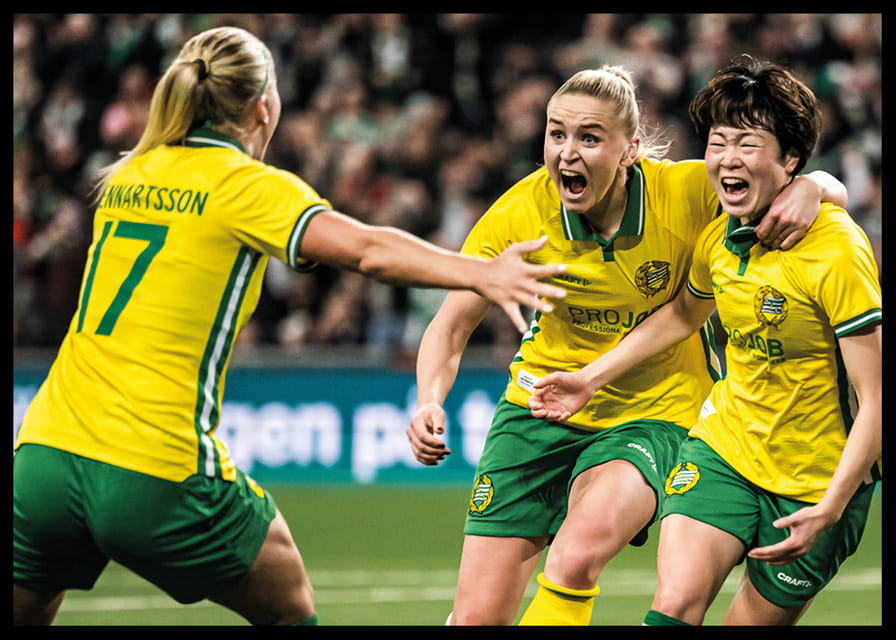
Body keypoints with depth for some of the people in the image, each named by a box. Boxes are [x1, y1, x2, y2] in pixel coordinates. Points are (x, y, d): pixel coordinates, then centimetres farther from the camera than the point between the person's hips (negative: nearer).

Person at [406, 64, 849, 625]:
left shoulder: (685, 194, -17)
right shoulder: (520, 213, -14)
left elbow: (831, 188, -6)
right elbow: (452, 327, -4)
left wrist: (810, 188, -31)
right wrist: (430, 402, -24)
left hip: (651, 414, -2)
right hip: (540, 406, 2)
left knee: (577, 558, -34)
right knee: (477, 617, -1)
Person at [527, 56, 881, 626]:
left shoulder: (838, 252, -21)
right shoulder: (719, 236, -1)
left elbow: (875, 398, -20)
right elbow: (684, 312, 23)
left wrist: (830, 509, -26)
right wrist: (591, 377, 21)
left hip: (818, 483, -4)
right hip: (725, 447, 4)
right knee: (674, 605, -16)